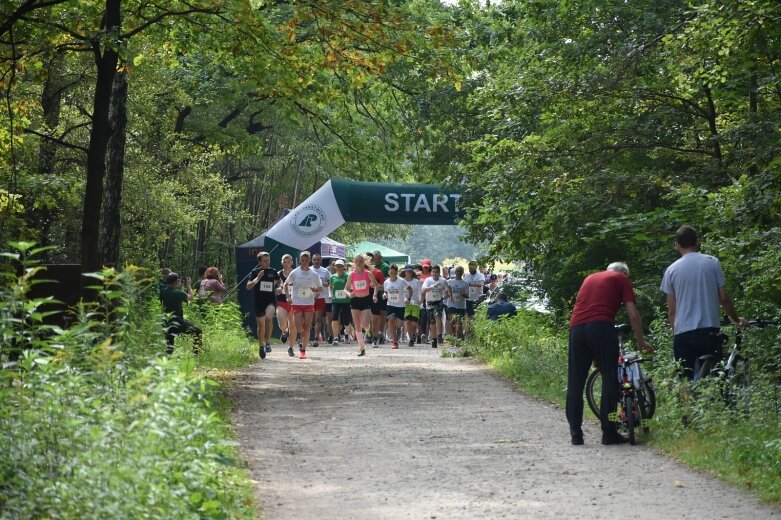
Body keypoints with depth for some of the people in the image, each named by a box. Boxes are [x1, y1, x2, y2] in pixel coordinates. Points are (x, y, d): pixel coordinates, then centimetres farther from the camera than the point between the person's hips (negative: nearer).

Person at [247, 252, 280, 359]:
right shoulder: (255, 272, 1)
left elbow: (278, 282, 29)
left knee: (268, 317, -29)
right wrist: (257, 278, -18)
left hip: (271, 301, 0)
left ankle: (268, 342, -19)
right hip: (259, 302, 0)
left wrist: (278, 290, 11)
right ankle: (261, 347, 25)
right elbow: (248, 287, -6)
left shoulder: (273, 272, 7)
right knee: (261, 325, 8)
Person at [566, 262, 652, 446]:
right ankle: (609, 433, -3)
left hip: (576, 327, 5)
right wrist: (641, 342, 18)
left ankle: (575, 434, 7)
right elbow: (633, 315, 7)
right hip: (601, 327, -5)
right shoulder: (622, 280, 16)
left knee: (575, 382, 8)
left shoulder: (590, 278, 31)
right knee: (610, 379, 1)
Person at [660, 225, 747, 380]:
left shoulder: (671, 270, 4)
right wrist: (736, 319, 17)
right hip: (709, 331, 0)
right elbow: (723, 298, 2)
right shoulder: (712, 262, 1)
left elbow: (671, 310, 6)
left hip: (683, 334, 0)